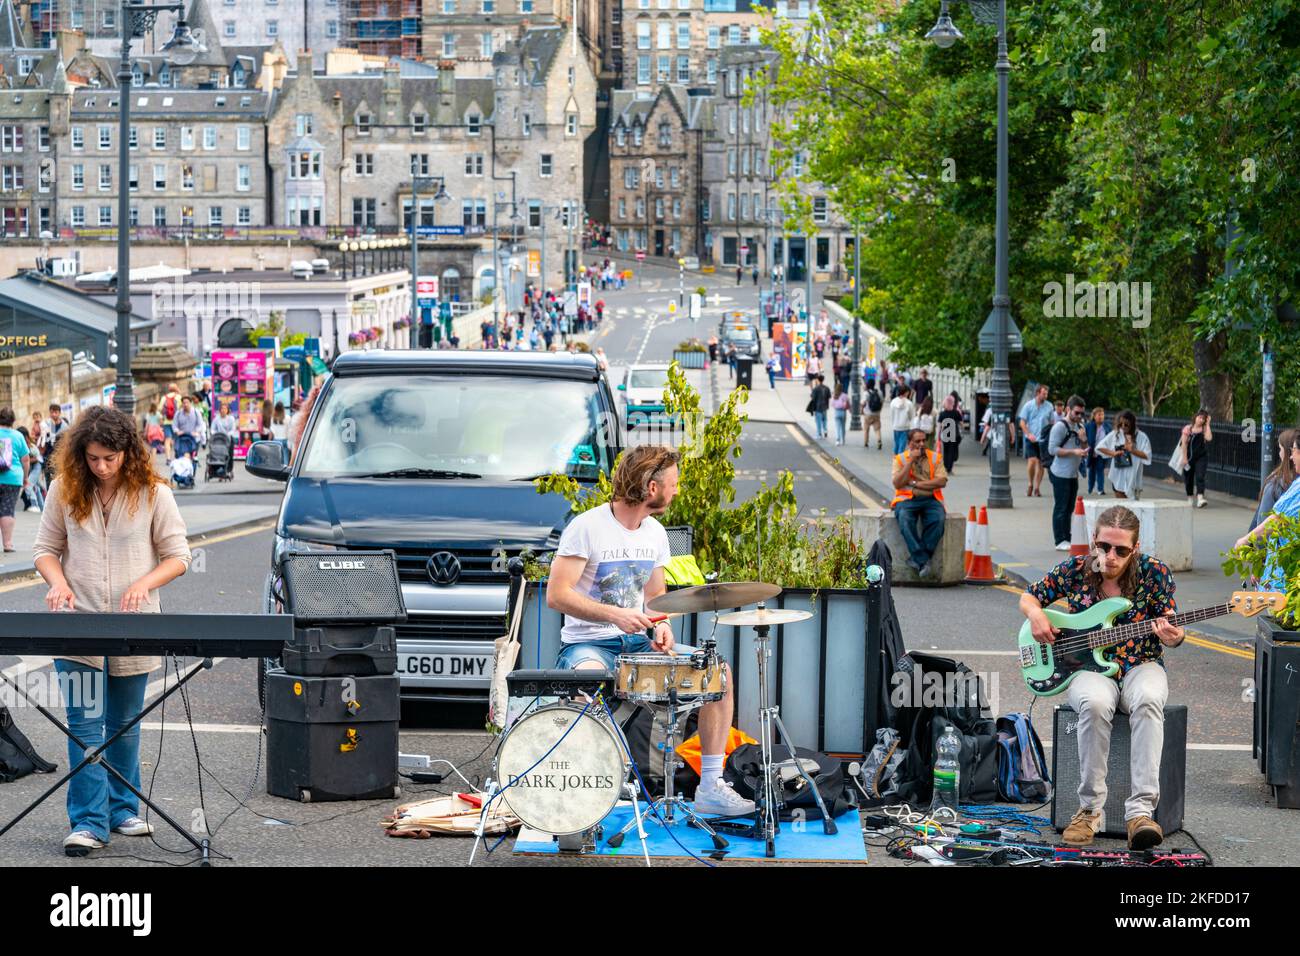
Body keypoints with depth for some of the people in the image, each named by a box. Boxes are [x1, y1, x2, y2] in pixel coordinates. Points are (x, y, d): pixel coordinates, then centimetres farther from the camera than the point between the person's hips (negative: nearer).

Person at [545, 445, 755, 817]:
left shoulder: (655, 533, 10)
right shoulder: (587, 528, -13)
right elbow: (557, 595, -17)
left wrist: (662, 627, -2)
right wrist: (615, 615, -26)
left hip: (638, 642, 7)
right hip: (589, 644, -7)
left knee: (718, 669, -8)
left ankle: (711, 785, -3)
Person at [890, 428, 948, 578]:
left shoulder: (935, 458, 13)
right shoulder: (900, 459, 11)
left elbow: (942, 481, -1)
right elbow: (898, 483, -4)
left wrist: (915, 484, -5)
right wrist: (911, 461, -7)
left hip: (931, 499, 1)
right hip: (907, 499, -1)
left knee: (938, 520, -32)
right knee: (905, 519, -35)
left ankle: (917, 558, -26)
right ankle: (923, 560, -35)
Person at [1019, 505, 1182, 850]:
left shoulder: (1154, 573, -5)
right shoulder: (1074, 570, -2)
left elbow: (1170, 630, 0)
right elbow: (1029, 597, 13)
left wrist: (1173, 637, -24)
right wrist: (1036, 615, -10)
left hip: (1141, 665, 0)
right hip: (1090, 668, 0)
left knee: (1148, 700, -37)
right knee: (1095, 703, -37)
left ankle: (1141, 810, -43)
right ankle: (1090, 809, -28)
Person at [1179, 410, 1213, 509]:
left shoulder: (1204, 429, 1)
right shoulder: (1188, 429, -2)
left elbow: (1209, 438, -19)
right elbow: (1184, 443, -3)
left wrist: (1207, 424, -13)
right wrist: (1184, 458, -7)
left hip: (1201, 457, -1)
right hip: (1189, 457, 1)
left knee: (1200, 477, -14)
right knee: (1188, 478, 10)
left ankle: (1200, 498, -24)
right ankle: (1189, 498, 26)